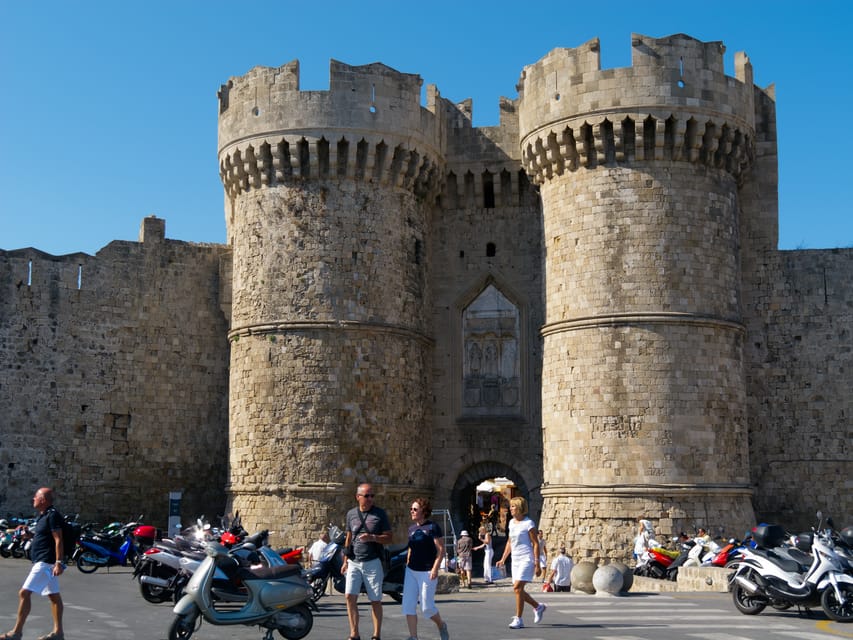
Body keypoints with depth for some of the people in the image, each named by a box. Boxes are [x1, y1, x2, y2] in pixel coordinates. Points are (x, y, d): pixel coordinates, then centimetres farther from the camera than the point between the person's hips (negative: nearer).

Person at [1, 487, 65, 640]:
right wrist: (29, 534, 15)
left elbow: (58, 540, -20)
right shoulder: (44, 515, 16)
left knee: (24, 593, -11)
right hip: (44, 562, 10)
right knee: (53, 595, 11)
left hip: (45, 562, -10)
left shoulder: (52, 515, -15)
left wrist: (59, 562, -25)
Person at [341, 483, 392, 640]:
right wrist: (345, 561, 16)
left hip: (372, 562, -2)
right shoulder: (351, 513, 9)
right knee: (350, 596, -8)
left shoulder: (380, 514, 0)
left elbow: (389, 538, 0)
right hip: (354, 562, 2)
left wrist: (372, 537, -17)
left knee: (375, 600, 2)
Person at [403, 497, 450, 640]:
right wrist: (407, 565, 15)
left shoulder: (432, 528, -9)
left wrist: (435, 569, -19)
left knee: (427, 607, -4)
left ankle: (441, 625, 24)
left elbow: (441, 550, -12)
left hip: (427, 572, -7)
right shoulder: (411, 528, 11)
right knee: (408, 605, -1)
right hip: (411, 571, 7)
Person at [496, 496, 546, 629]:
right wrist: (503, 559, 16)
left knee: (517, 587, -16)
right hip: (515, 560, 8)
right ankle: (538, 607, 28)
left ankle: (518, 619, -10)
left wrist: (537, 563, -14)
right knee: (518, 590, 7)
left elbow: (536, 544, -9)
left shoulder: (528, 523, -8)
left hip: (527, 559, -8)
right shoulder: (511, 523, 13)